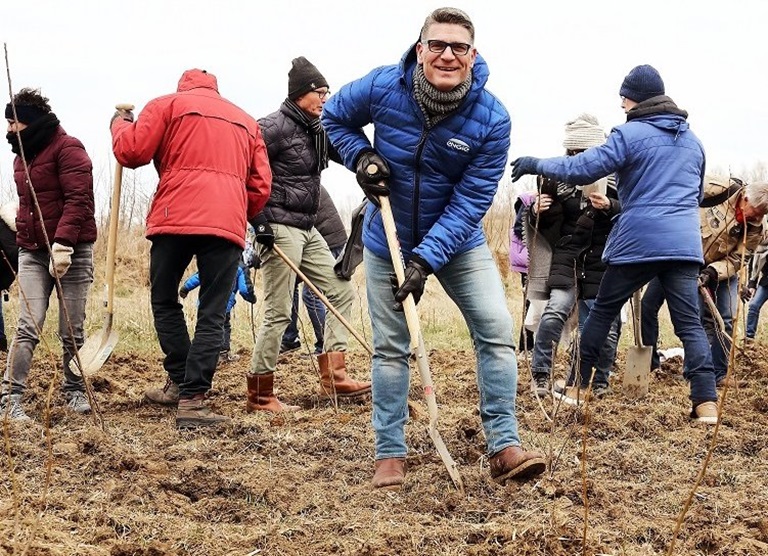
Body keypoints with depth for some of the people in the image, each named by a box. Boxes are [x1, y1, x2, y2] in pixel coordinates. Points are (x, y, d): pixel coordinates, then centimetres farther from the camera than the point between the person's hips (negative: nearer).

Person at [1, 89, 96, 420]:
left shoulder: (67, 148, -8)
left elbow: (78, 199, -17)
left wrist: (62, 243, -24)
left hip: (71, 252, -5)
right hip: (32, 252, 5)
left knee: (72, 331, 0)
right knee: (28, 328, -8)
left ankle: (74, 391, 16)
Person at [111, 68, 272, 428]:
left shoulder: (168, 105, 13)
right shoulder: (247, 122, 25)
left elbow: (131, 152, 4)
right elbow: (261, 185, 17)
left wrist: (119, 124, 23)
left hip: (176, 219, -2)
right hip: (227, 223, 2)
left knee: (165, 301, 16)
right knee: (212, 315, 2)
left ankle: (180, 381, 14)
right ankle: (192, 399, -7)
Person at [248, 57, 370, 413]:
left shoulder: (318, 131, 13)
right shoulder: (275, 126, -12)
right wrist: (260, 222, -20)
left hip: (307, 230, 9)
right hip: (280, 228, -9)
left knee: (341, 292, 9)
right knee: (279, 313, -7)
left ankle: (333, 376, 12)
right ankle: (259, 395, 2)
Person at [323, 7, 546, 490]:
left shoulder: (492, 119, -22)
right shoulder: (383, 87, -19)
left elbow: (470, 202, -21)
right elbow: (334, 118, 3)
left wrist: (426, 259, -28)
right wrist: (362, 156, -16)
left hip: (458, 242, 0)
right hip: (388, 241, 1)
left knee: (497, 330, -10)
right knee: (390, 347, 5)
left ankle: (505, 447, -4)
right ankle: (390, 453, 16)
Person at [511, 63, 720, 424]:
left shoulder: (631, 134, -5)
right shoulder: (692, 140, 17)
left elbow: (583, 168, -11)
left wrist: (536, 164, -1)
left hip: (638, 242, -4)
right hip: (684, 243, 4)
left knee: (602, 311, 11)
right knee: (689, 323, 0)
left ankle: (579, 388, 18)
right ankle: (706, 402, -11)